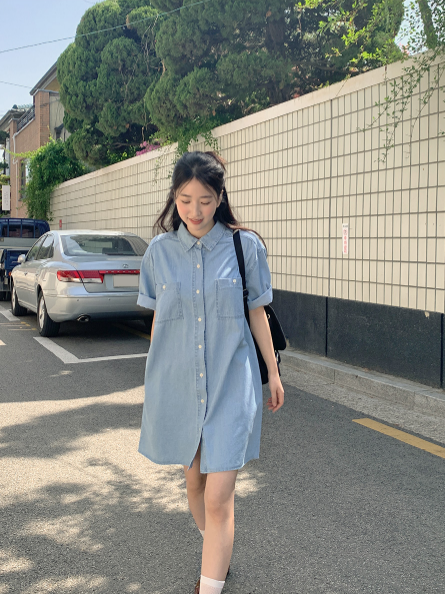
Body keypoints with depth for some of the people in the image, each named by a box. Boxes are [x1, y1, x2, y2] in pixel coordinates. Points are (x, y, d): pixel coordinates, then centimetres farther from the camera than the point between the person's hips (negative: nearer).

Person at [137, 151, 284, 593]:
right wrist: (152, 378, 14)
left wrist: (273, 372, 11)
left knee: (219, 499, -6)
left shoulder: (245, 246, -5)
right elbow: (158, 319, 9)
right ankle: (217, 555, 45)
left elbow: (256, 313, 5)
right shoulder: (160, 250, 1)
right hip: (177, 383, 3)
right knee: (194, 482, 18)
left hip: (231, 383, -2)